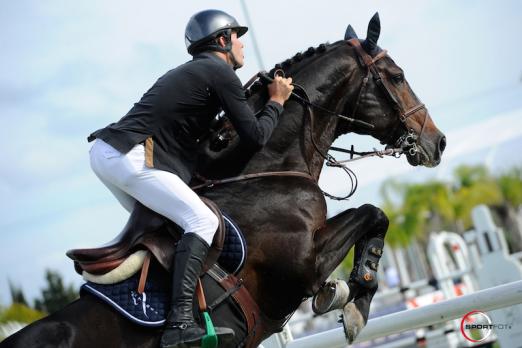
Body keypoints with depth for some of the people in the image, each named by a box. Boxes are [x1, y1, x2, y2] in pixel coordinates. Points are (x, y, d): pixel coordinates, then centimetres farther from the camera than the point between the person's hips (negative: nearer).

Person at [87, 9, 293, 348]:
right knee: (202, 221, -13)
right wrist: (276, 101, 15)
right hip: (130, 158, -9)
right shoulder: (221, 73, 0)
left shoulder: (185, 72, 27)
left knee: (150, 217, 30)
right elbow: (256, 137, -2)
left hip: (103, 151, 10)